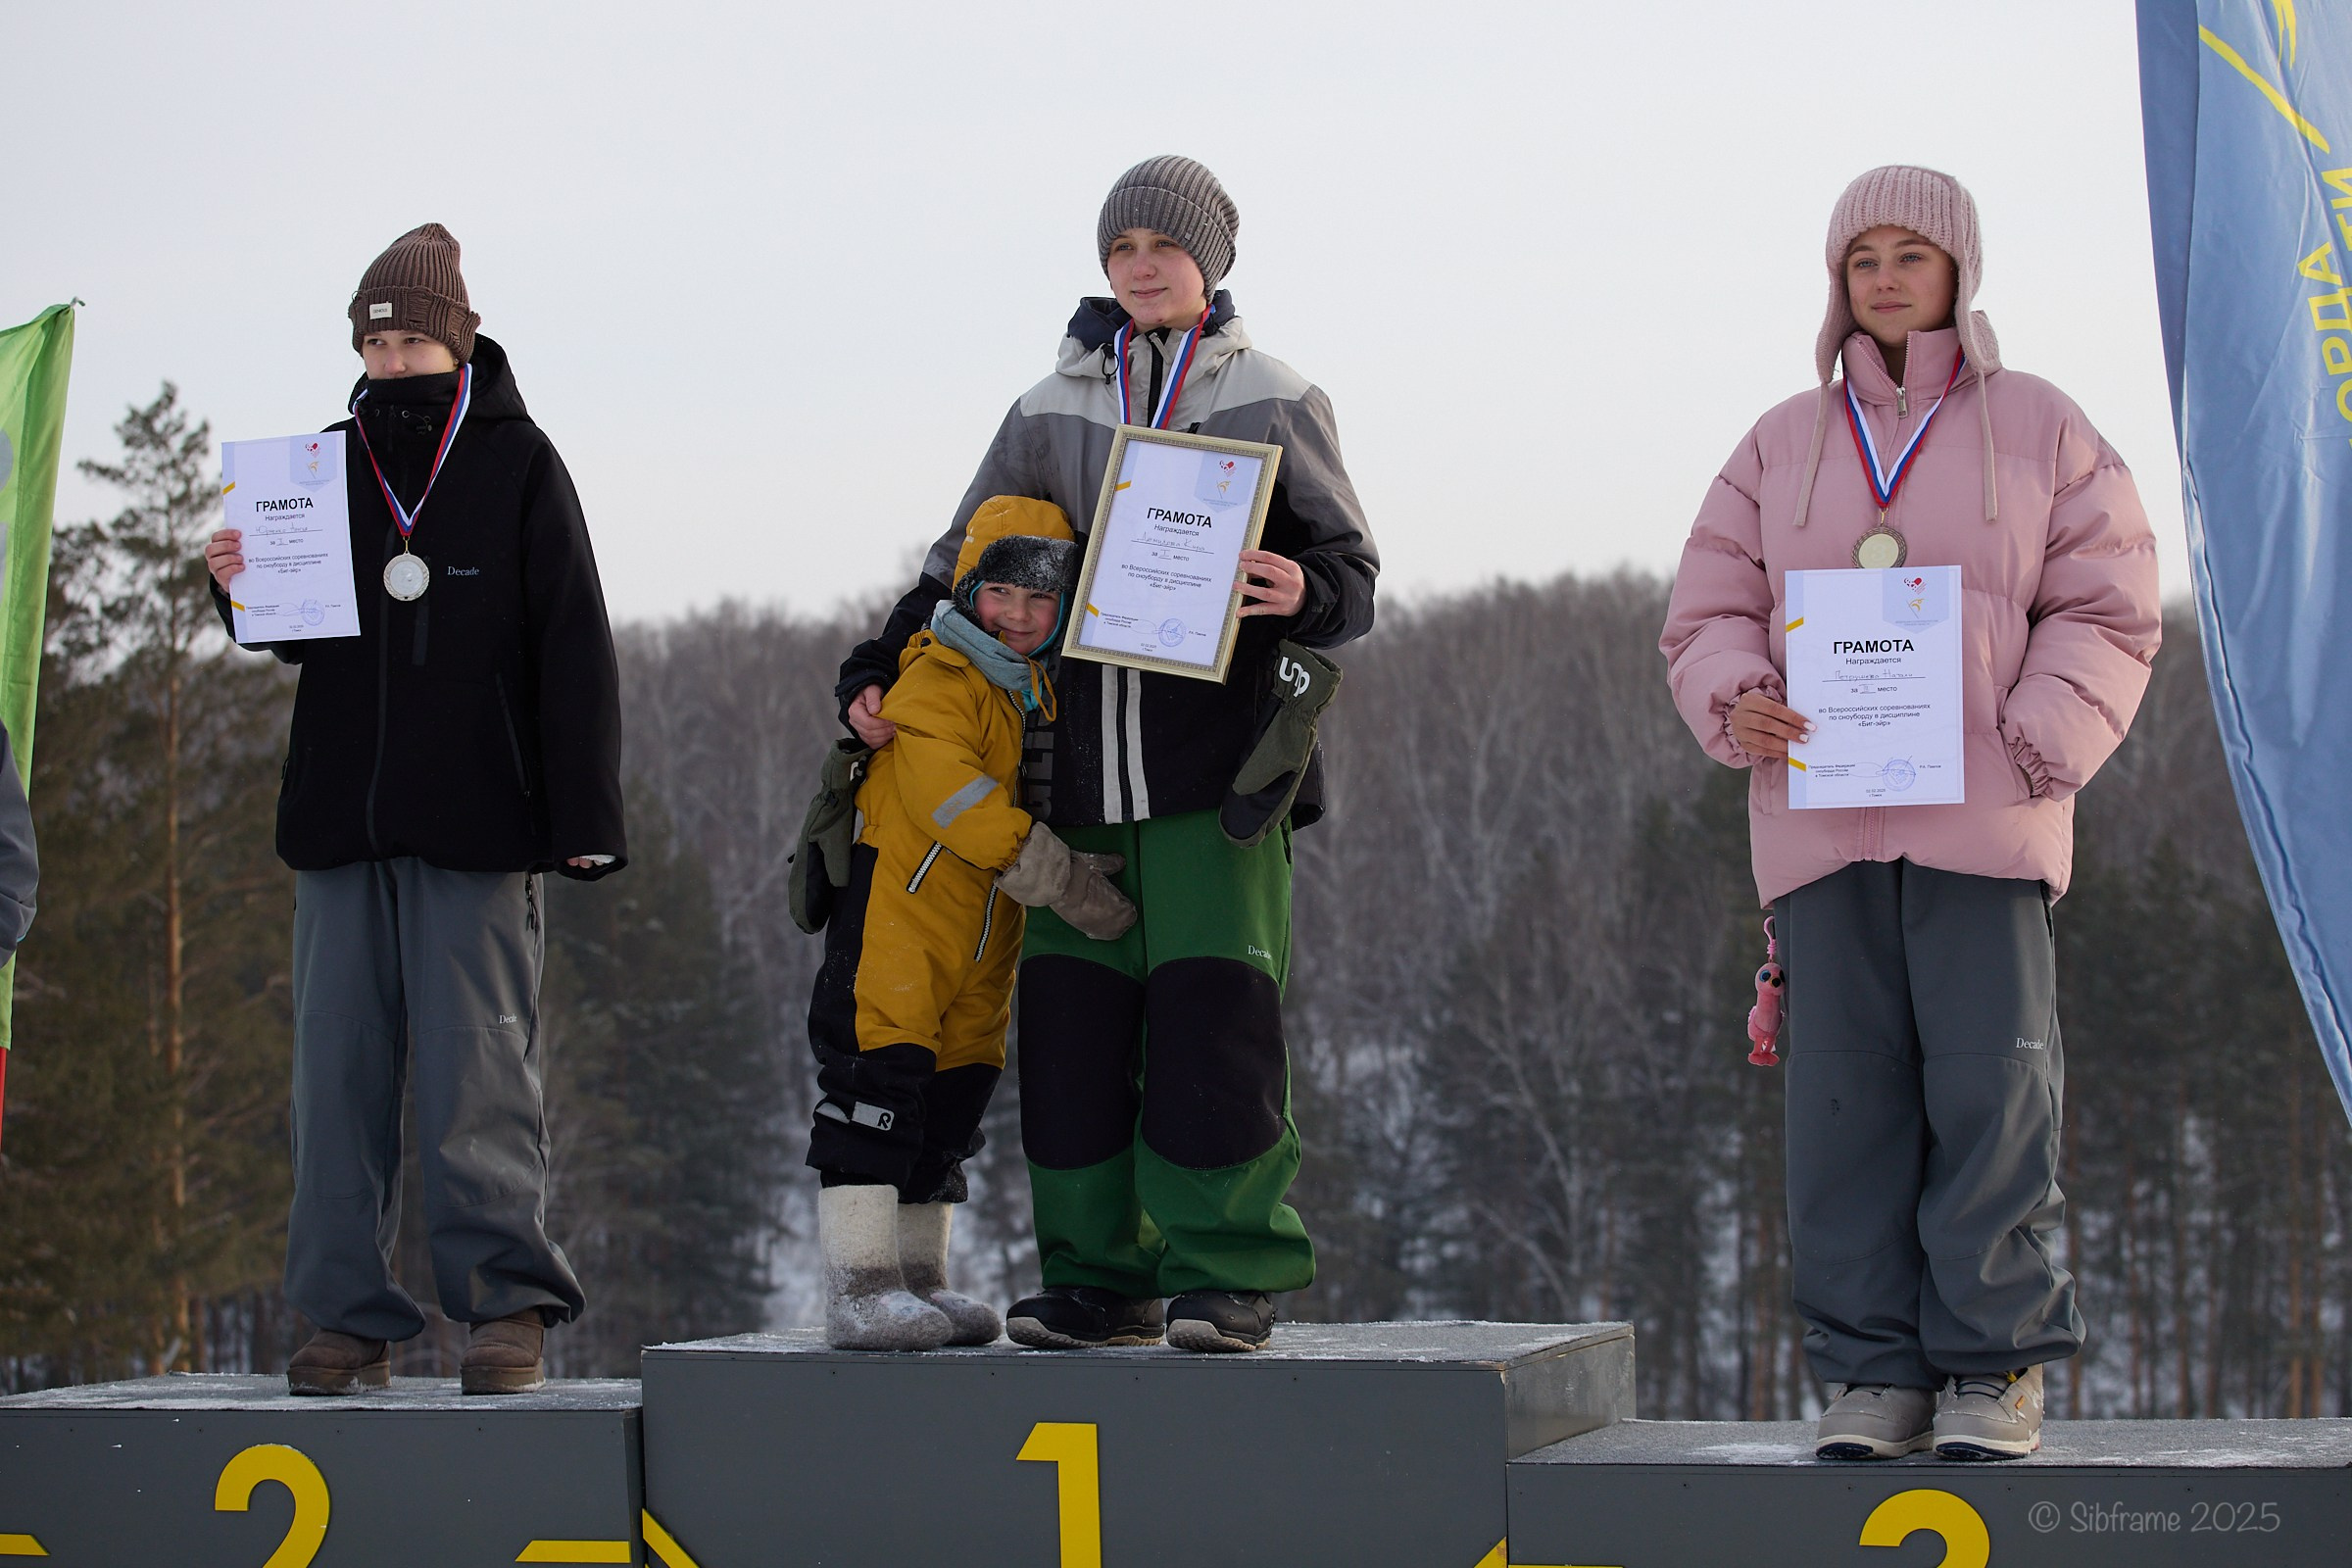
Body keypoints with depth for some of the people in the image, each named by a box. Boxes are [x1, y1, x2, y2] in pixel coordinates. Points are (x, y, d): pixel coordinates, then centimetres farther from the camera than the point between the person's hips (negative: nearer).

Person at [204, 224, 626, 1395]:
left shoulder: (517, 464, 2)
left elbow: (573, 651, -1)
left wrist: (583, 815, -8)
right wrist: (243, 588, -3)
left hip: (476, 821, -4)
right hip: (342, 816, 4)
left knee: (476, 1067, -6)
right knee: (340, 1068, 3)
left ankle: (507, 1300, 0)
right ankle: (348, 1316, 8)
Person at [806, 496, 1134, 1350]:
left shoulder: (1052, 693, 13)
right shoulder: (935, 680, -12)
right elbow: (950, 793, -25)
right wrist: (1057, 873, -28)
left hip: (985, 936, 8)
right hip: (895, 904, -8)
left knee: (957, 1088, 11)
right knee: (882, 1070, -13)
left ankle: (919, 1282, 19)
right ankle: (859, 1288, -15)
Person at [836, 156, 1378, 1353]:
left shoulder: (1271, 403, 7)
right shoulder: (1050, 414, 15)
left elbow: (1352, 571, 5)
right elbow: (964, 565, 21)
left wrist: (1303, 594, -18)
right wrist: (876, 672, 9)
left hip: (1218, 763, -3)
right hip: (1080, 768, 4)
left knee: (1212, 1012, -10)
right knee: (1073, 1013, 0)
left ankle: (1226, 1278, -3)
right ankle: (1099, 1277, 7)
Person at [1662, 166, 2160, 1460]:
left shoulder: (2038, 429, 10)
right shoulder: (1783, 444, 16)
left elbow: (2104, 614, 5)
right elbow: (1709, 614, 15)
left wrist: (2034, 748, -9)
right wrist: (1735, 703, -7)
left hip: (1983, 818, -2)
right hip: (1821, 812, 2)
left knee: (1991, 1083, -6)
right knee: (1847, 1093, -1)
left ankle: (1998, 1365, 2)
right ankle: (1874, 1368, 4)